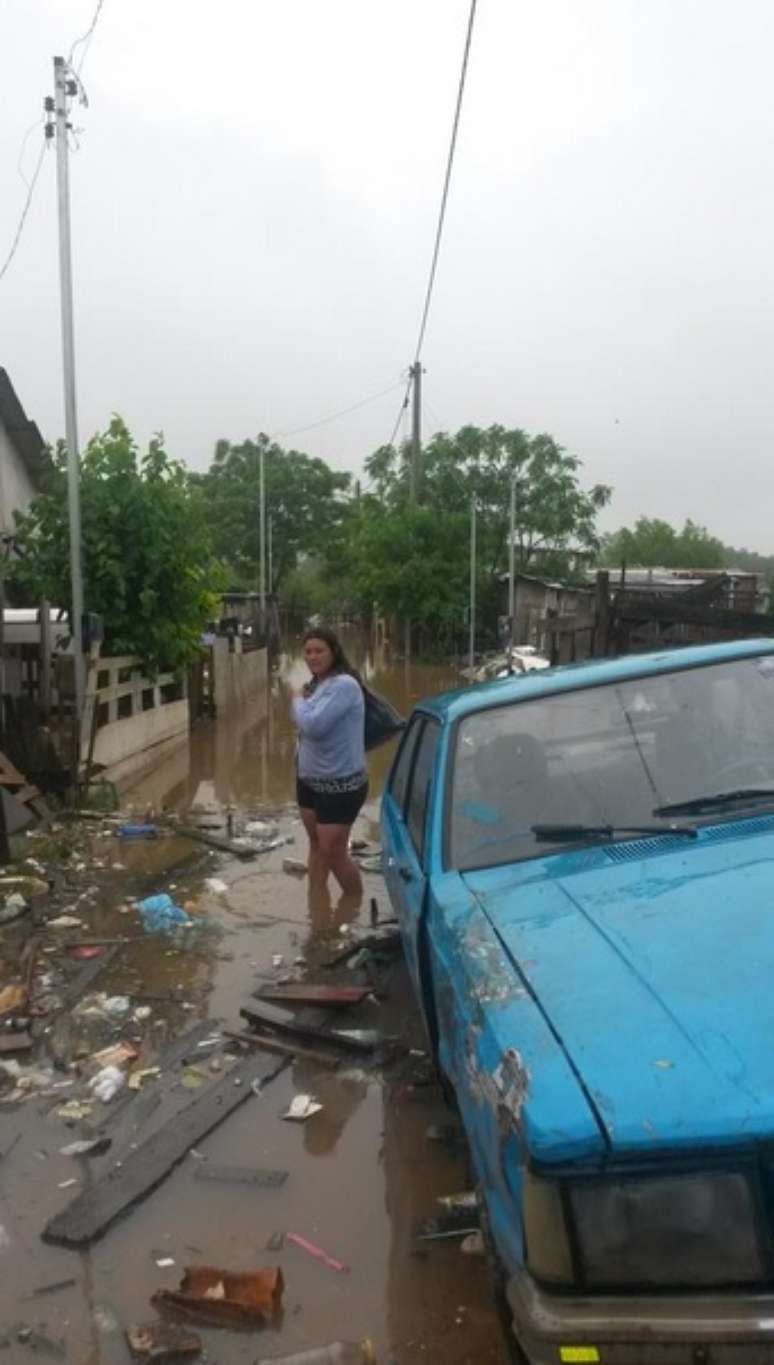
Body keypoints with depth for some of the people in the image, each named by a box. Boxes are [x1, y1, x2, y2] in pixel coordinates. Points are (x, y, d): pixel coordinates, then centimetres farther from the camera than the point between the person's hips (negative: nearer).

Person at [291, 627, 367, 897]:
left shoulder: (344, 685, -22)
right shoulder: (316, 683, 6)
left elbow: (314, 724, -30)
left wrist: (298, 701, -13)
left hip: (340, 784, -9)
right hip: (310, 779, 9)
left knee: (334, 853, 1)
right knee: (317, 845, 19)